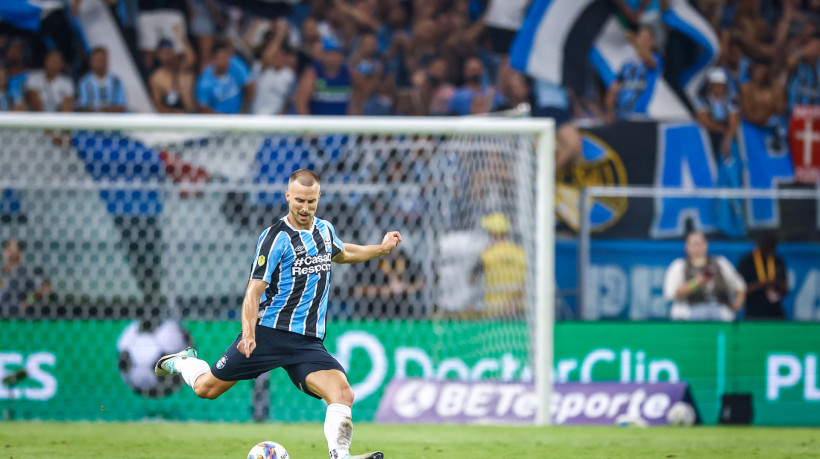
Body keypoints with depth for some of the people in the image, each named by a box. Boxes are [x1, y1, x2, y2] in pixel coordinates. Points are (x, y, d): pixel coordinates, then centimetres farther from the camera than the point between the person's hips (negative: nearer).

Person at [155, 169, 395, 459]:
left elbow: (341, 254, 38)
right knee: (207, 388, 6)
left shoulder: (325, 230, 11)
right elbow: (255, 289, -15)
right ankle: (184, 362, 39)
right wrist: (248, 332, -28)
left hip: (308, 342, 4)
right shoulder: (275, 237, -9)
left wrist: (382, 249, 31)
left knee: (342, 393, -22)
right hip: (268, 333, -4)